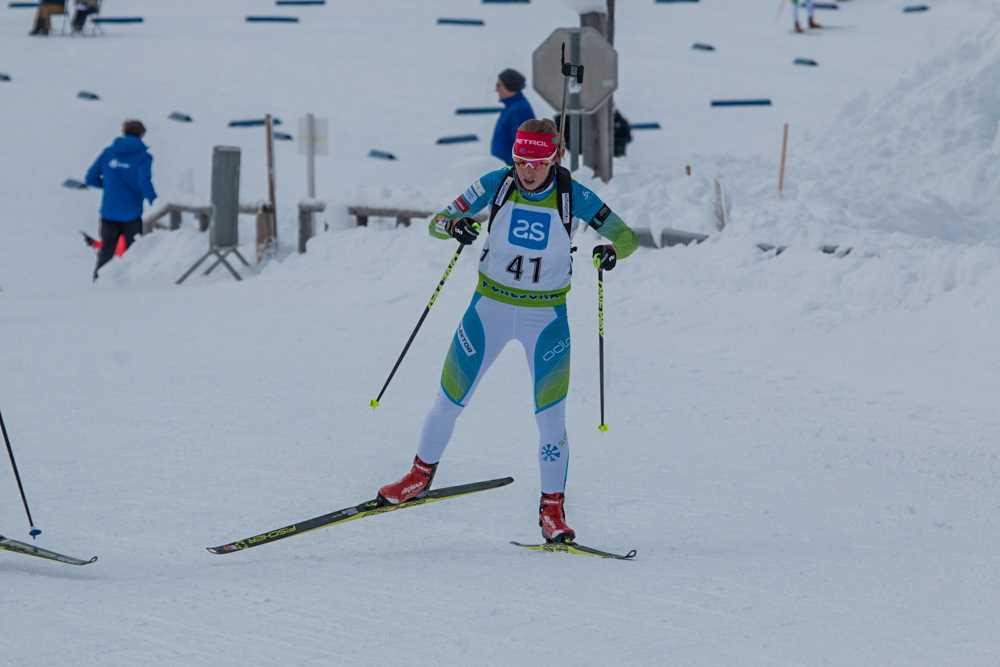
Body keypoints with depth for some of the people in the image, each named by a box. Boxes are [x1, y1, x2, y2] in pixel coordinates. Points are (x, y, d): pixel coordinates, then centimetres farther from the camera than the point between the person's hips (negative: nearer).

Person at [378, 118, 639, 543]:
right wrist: (453, 226, -32)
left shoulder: (573, 196, -14)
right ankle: (420, 477, 32)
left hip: (547, 317, -1)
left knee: (550, 416, -8)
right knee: (450, 401, 8)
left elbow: (627, 237, -12)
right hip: (490, 307, 1)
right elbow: (436, 221, -8)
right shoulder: (497, 185, -11)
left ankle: (552, 509, 6)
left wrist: (612, 248, -36)